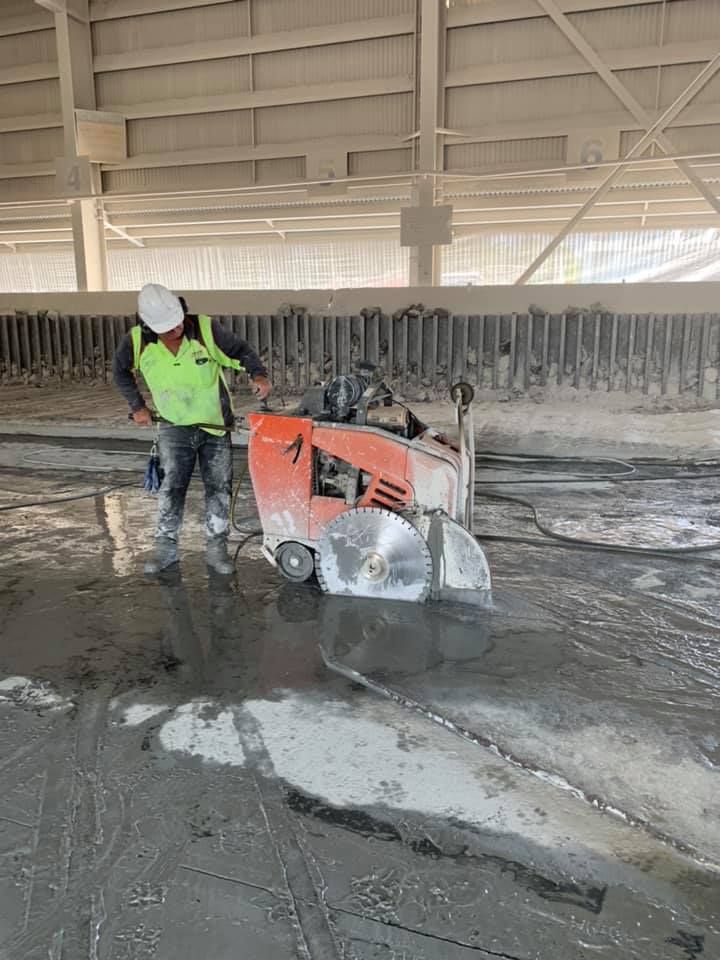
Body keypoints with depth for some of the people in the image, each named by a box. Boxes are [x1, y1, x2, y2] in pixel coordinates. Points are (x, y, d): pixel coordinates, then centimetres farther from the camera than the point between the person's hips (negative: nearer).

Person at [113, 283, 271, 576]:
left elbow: (240, 349, -7)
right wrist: (137, 406, 3)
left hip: (215, 424, 0)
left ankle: (217, 548, 16)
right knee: (171, 487, 0)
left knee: (219, 486, 3)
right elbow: (121, 371, 7)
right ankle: (166, 547, 15)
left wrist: (258, 374, -25)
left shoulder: (206, 328, -20)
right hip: (174, 427, 1)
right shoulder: (136, 342, -14)